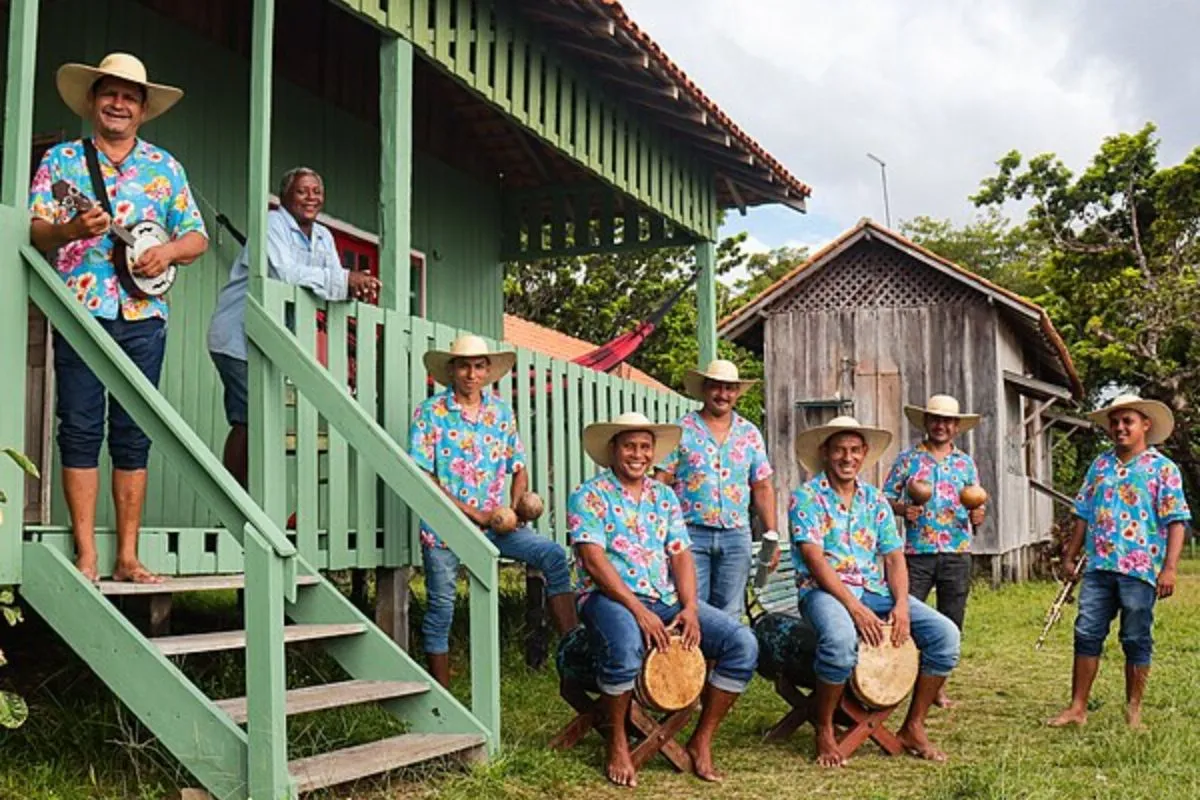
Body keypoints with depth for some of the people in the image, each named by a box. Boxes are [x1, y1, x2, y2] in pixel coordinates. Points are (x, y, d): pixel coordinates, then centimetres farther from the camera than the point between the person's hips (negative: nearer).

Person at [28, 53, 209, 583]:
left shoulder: (165, 167, 15)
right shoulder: (61, 159, 10)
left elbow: (197, 238, 13)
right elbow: (35, 231, 1)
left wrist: (167, 251, -8)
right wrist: (71, 230, -20)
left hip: (143, 314, 2)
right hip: (81, 308, -1)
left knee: (133, 434, 3)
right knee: (80, 428, -3)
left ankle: (127, 556, 7)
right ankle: (85, 556, 1)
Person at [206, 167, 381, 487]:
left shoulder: (323, 236, 14)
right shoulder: (272, 223, -11)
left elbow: (334, 285, 6)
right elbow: (283, 273, -27)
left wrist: (359, 288, -19)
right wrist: (345, 280, -28)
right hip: (238, 336, -8)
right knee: (247, 421, -13)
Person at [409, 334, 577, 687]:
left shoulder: (501, 411, 7)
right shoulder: (430, 413, -4)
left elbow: (518, 469, 12)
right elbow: (423, 477, -11)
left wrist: (516, 510, -8)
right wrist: (473, 513, -16)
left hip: (494, 522, 3)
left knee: (553, 555, -17)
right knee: (441, 609, 3)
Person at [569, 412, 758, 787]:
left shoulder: (664, 497, 17)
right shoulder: (589, 496, 0)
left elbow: (681, 555, 10)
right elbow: (594, 560, -11)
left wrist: (690, 608, -9)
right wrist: (639, 611, -21)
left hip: (668, 600, 6)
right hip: (610, 598, -5)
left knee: (743, 643, -14)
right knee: (626, 648, -40)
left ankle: (702, 740, -1)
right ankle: (617, 744, -14)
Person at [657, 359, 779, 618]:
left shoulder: (749, 434, 12)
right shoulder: (682, 430, 1)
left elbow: (762, 488, 14)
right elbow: (662, 483, -2)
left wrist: (772, 535, 8)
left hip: (736, 536, 3)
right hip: (691, 533, -3)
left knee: (729, 614, 5)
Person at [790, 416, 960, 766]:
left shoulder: (875, 500, 15)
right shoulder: (806, 497, -1)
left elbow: (894, 557, 9)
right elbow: (815, 560, -12)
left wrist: (901, 604, -11)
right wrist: (854, 607, -22)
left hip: (875, 590, 6)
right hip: (824, 590, -5)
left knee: (944, 633, -14)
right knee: (840, 638, -39)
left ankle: (913, 727, 0)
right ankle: (824, 731, -16)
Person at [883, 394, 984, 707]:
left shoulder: (966, 463, 12)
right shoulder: (907, 460, 5)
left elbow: (976, 506, 15)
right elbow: (886, 499, 4)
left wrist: (977, 517, -6)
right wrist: (903, 509, -15)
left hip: (957, 553, 3)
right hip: (917, 552, -3)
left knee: (950, 625, 7)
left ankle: (938, 687, 18)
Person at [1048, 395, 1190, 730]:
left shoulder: (1162, 468, 0)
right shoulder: (1100, 465, 14)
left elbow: (1176, 522, -6)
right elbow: (1083, 516, 17)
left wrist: (1169, 568, -14)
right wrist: (1070, 557, 14)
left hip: (1140, 570, -4)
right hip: (1098, 567, 4)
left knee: (1136, 641, 6)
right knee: (1086, 635, 2)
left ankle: (1134, 711, 17)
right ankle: (1077, 708, 7)